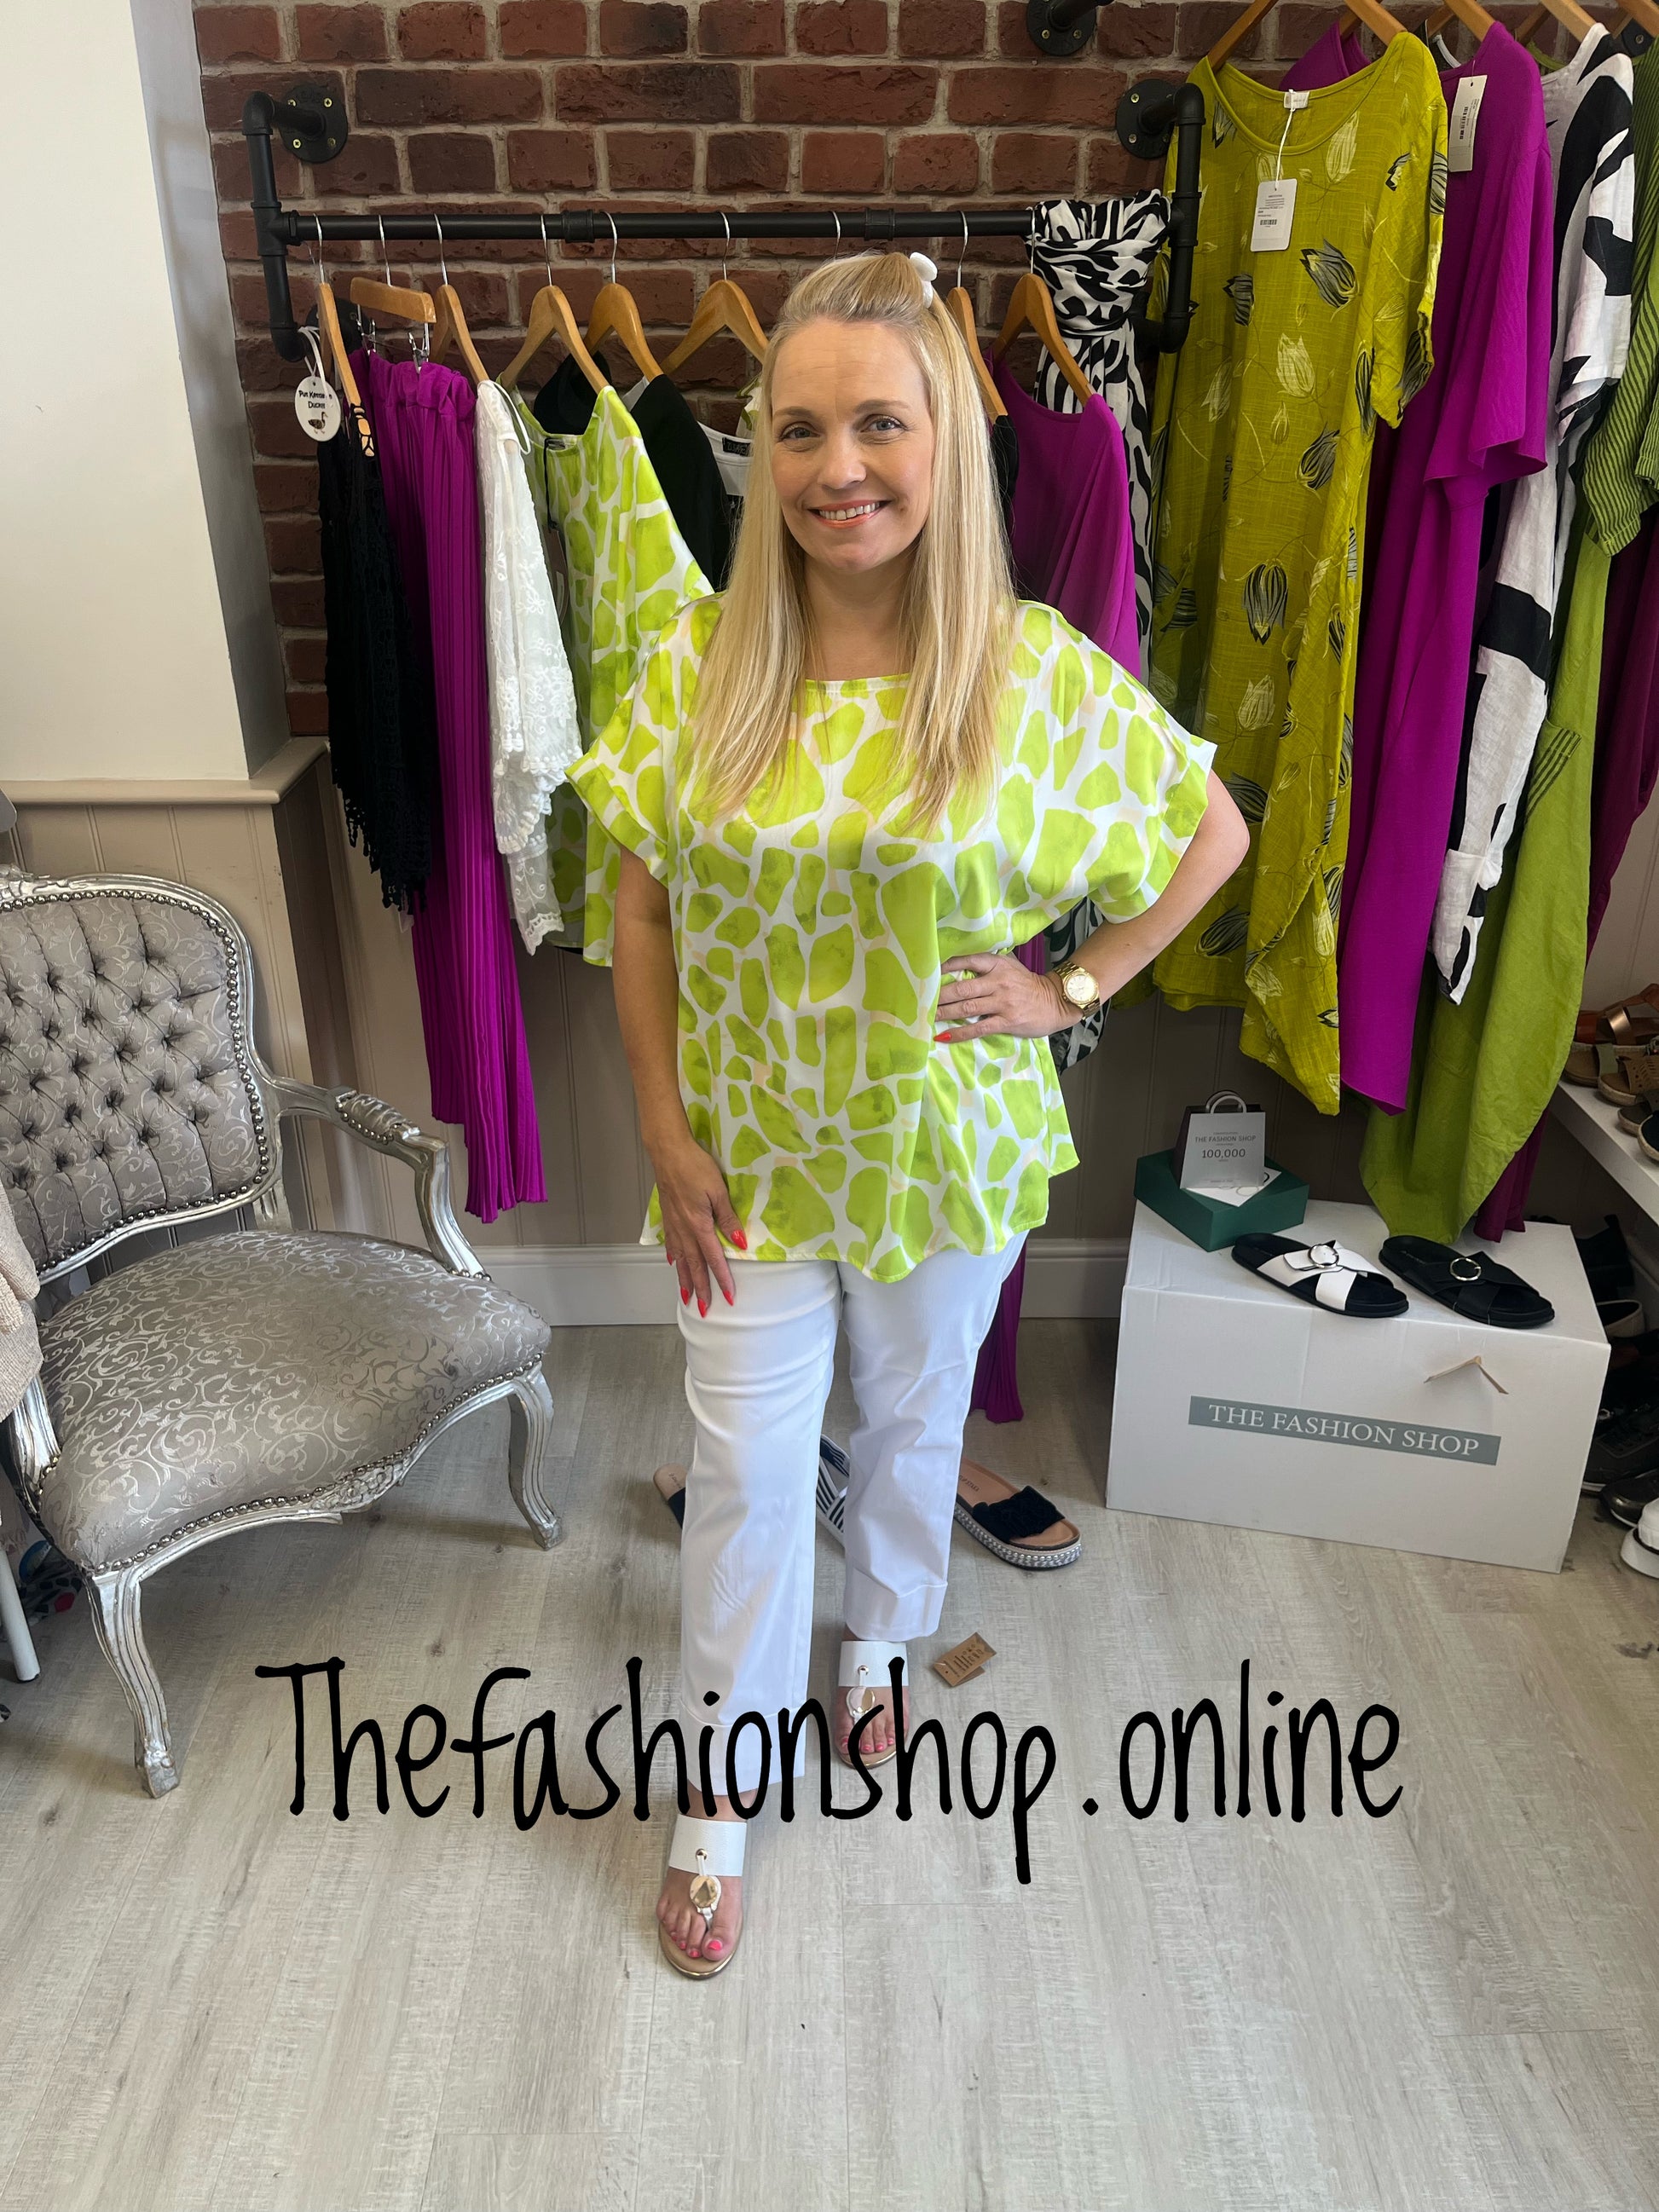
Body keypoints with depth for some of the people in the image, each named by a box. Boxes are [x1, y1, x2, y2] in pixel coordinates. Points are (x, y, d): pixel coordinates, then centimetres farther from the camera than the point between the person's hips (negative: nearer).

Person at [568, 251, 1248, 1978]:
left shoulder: (1039, 671, -13)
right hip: (751, 1150, 1)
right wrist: (665, 1134, -6)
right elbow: (633, 901, -4)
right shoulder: (696, 669, -10)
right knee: (743, 1468, 10)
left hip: (948, 1145, 0)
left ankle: (879, 1641, 54)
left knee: (914, 1417, 22)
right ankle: (723, 1791, 33)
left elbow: (1214, 831, 0)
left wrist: (1074, 988, -6)